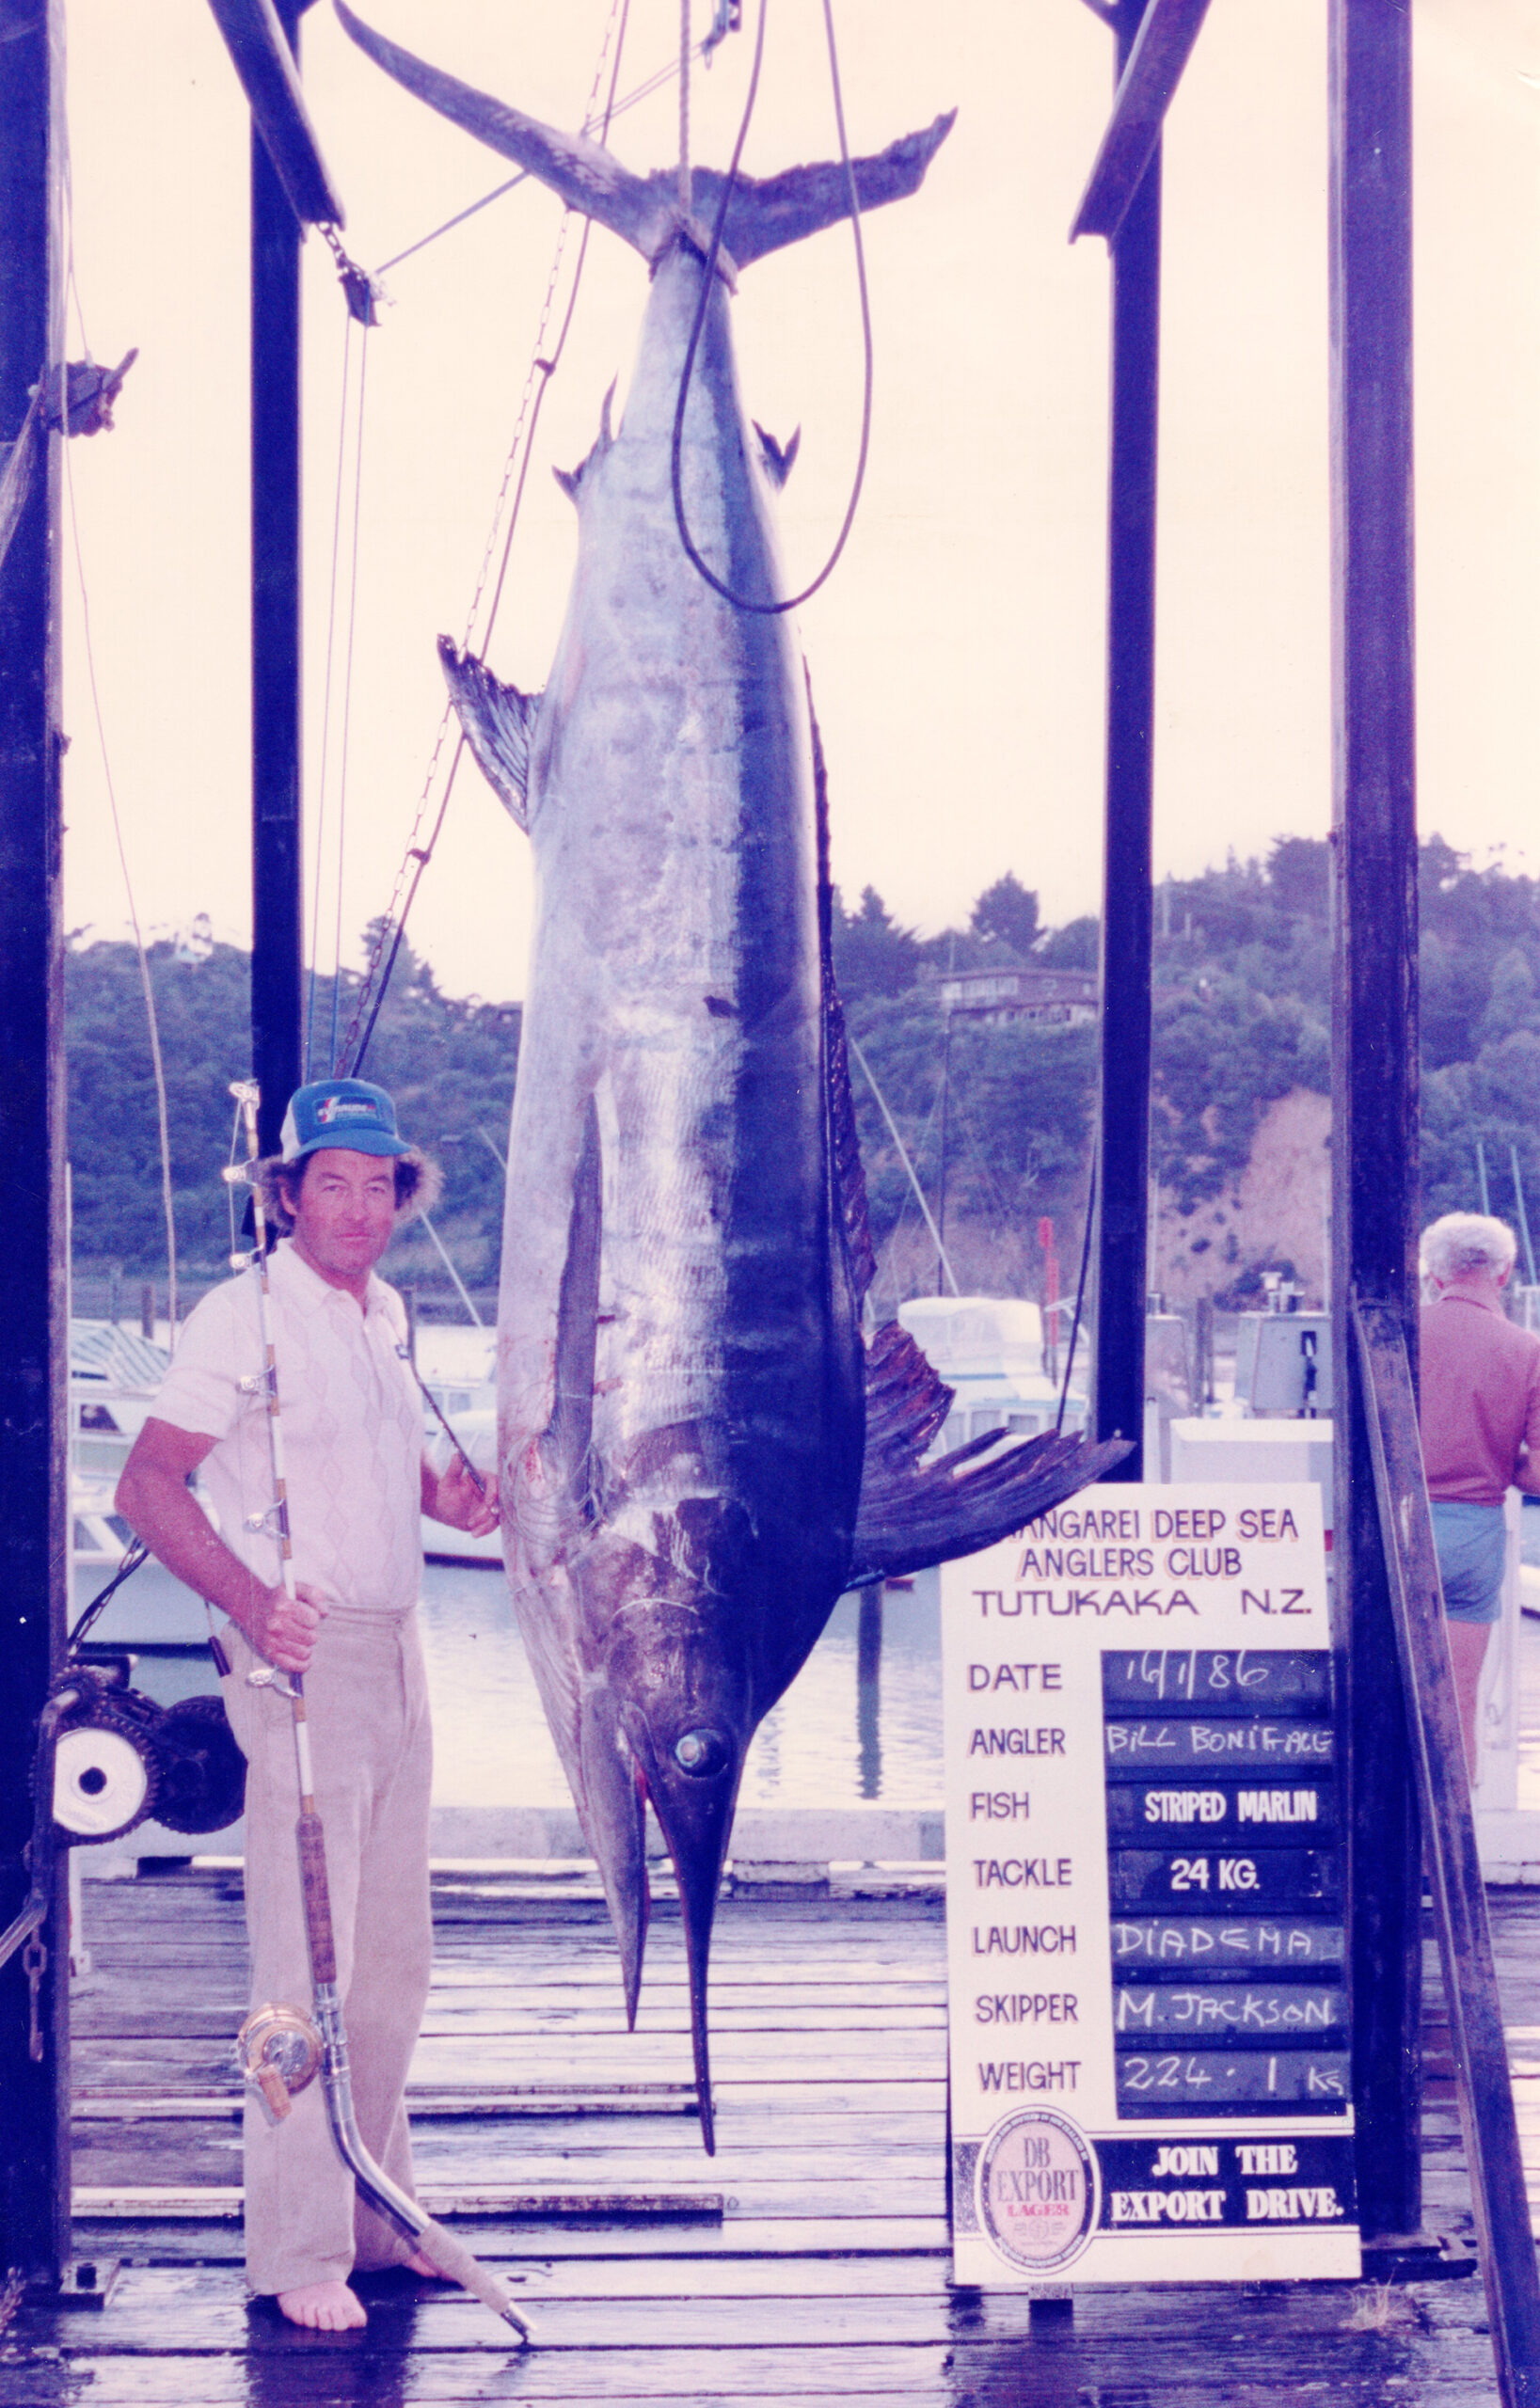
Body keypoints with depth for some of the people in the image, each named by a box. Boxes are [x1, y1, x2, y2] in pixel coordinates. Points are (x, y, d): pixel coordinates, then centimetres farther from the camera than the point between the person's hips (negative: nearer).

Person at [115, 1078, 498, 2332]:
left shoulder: (384, 1314, 13)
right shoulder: (246, 1316, -11)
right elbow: (149, 1485, -15)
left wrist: (441, 1490, 7)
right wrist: (253, 1606, -28)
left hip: (396, 1653, 8)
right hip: (301, 1660, -8)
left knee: (394, 1959, 14)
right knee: (306, 1968, -7)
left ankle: (377, 2213, 27)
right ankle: (299, 2249, 1)